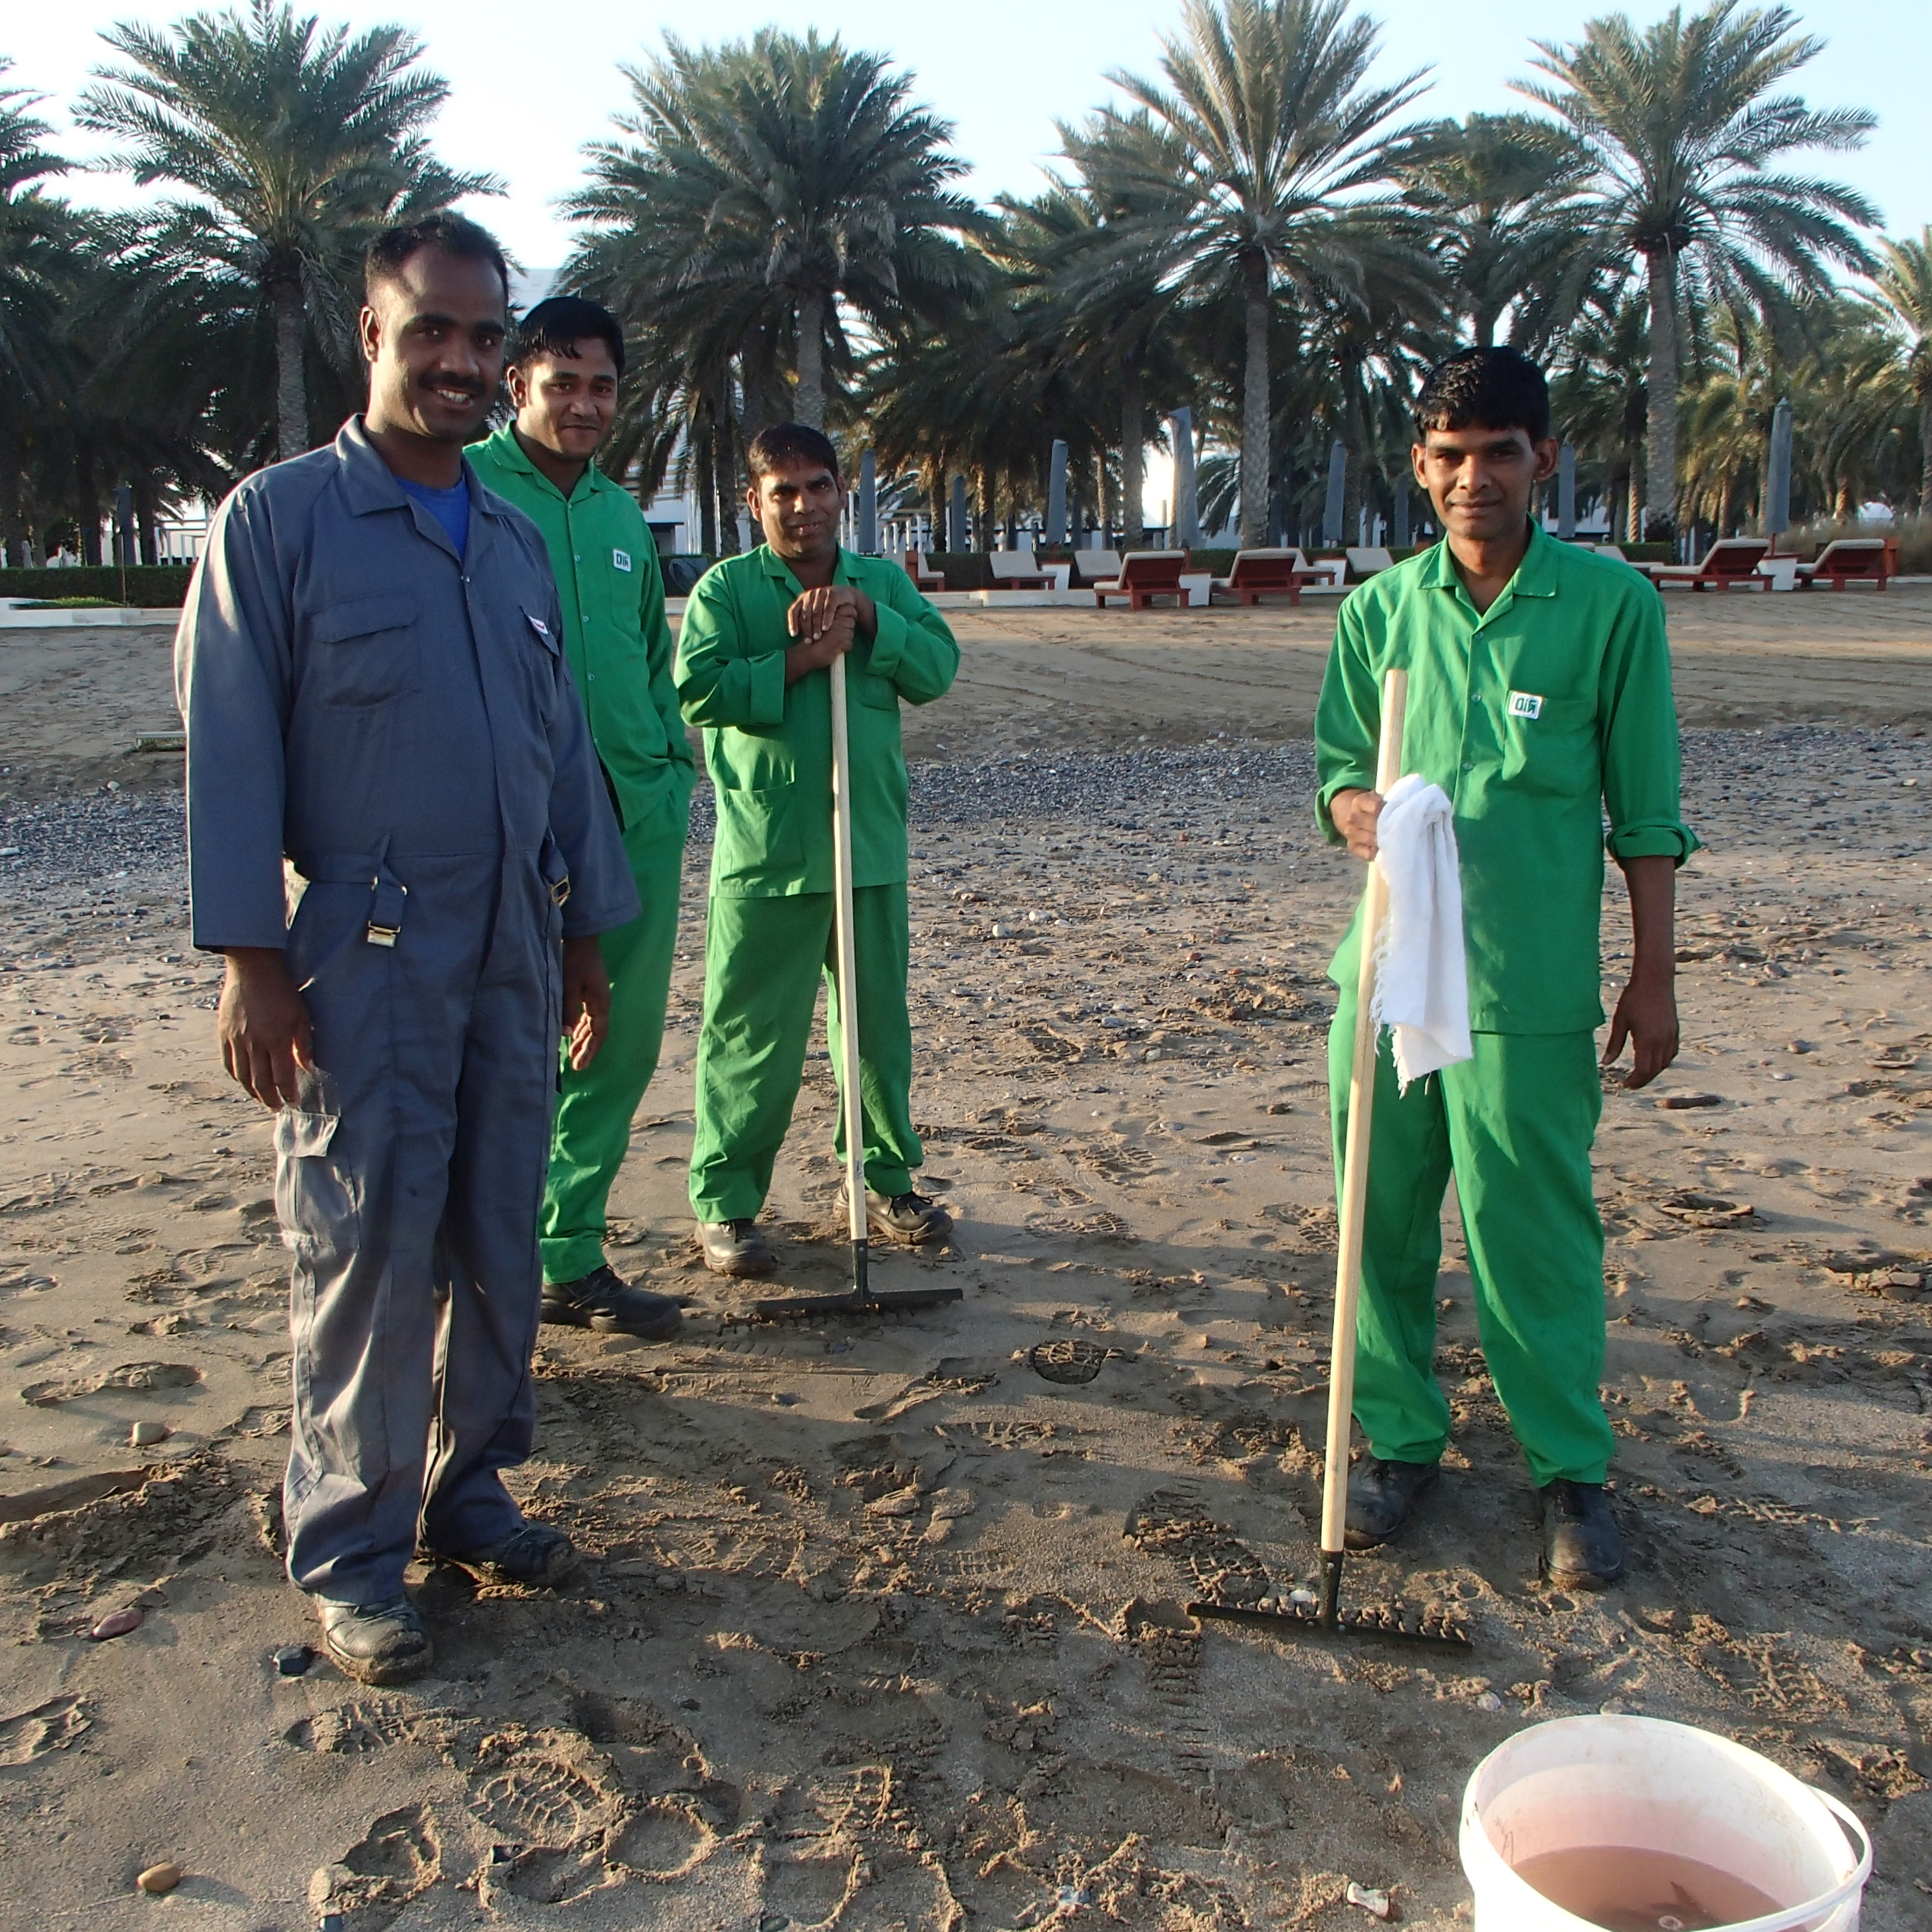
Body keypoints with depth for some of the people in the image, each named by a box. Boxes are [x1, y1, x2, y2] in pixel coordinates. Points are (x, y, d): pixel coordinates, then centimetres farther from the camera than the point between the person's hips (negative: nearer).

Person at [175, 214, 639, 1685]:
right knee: (367, 1256, -2)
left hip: (511, 957, 6)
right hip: (365, 963, -5)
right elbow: (229, 747, -7)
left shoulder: (518, 543, 15)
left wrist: (587, 933, 16)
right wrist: (249, 957, -13)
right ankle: (349, 1556, 13)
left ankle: (469, 1491, 27)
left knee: (499, 1247, 10)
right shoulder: (278, 520, -3)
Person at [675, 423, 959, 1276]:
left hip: (872, 847, 4)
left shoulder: (883, 583, 12)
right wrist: (801, 659, -16)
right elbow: (698, 690, -13)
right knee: (750, 1036, 1)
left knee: (881, 1023, 13)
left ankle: (888, 1183, 28)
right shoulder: (726, 587, 0)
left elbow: (938, 668, -1)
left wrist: (868, 619, -13)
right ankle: (723, 1204, 13)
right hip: (765, 851, -4)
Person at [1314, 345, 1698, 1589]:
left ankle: (1572, 1470, 22)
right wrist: (1359, 810, -14)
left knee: (1537, 1236, 3)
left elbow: (1646, 809, 2)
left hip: (1531, 986, -3)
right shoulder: (1380, 610, 7)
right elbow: (1339, 766, 10)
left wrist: (1654, 976, 1)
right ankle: (1401, 1439, 28)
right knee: (1386, 1223, 10)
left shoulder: (1612, 603, -1)